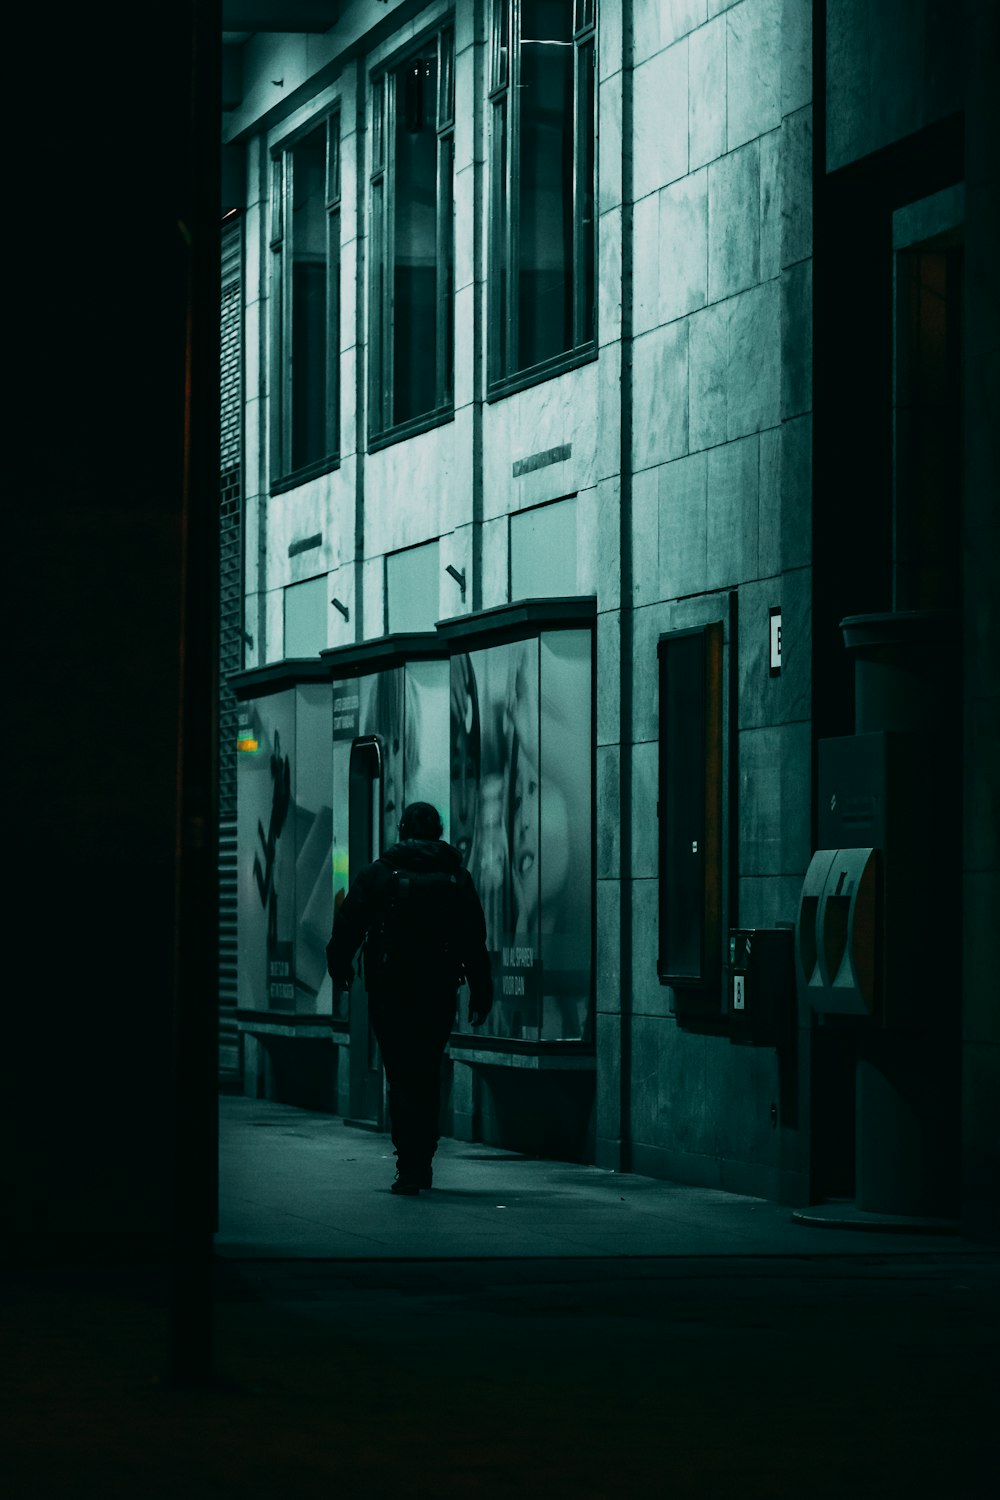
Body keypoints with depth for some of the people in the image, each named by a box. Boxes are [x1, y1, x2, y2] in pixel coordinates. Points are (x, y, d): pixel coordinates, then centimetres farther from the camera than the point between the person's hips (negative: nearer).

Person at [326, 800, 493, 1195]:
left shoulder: (378, 873, -1)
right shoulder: (456, 877, 5)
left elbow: (347, 924, -1)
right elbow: (475, 940, 4)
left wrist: (339, 969, 15)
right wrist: (481, 995, 8)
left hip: (389, 992, -2)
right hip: (439, 994, 2)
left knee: (402, 1079, -2)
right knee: (428, 1078, 15)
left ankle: (409, 1168, -12)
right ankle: (422, 1164, 18)